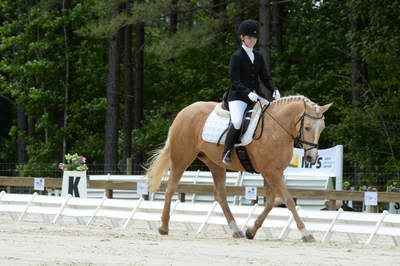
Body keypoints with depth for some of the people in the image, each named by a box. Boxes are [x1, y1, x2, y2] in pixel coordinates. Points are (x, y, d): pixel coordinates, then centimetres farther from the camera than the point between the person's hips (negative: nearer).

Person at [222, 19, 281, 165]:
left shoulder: (258, 57, 17)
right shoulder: (237, 56, -3)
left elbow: (265, 77, 17)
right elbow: (234, 80, -11)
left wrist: (274, 90, -3)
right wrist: (247, 93, -26)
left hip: (256, 95, 6)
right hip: (238, 96, -6)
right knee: (237, 122, -31)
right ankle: (227, 152, -17)